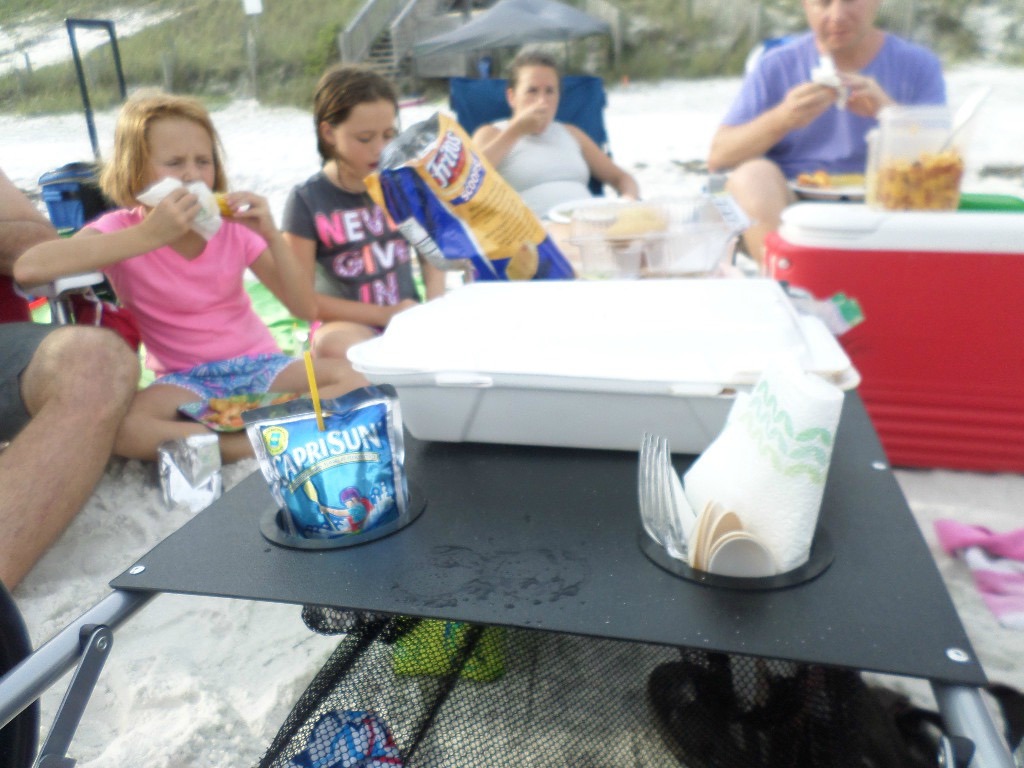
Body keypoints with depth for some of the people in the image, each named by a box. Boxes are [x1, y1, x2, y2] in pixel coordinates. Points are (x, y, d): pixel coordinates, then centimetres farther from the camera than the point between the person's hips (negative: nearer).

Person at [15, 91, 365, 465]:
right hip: (185, 381, -2)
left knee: (350, 378, -25)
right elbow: (28, 267, -29)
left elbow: (305, 309, -5)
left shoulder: (232, 226, -1)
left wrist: (271, 235, -18)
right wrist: (149, 235, -33)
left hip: (258, 365, 2)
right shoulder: (121, 229, -8)